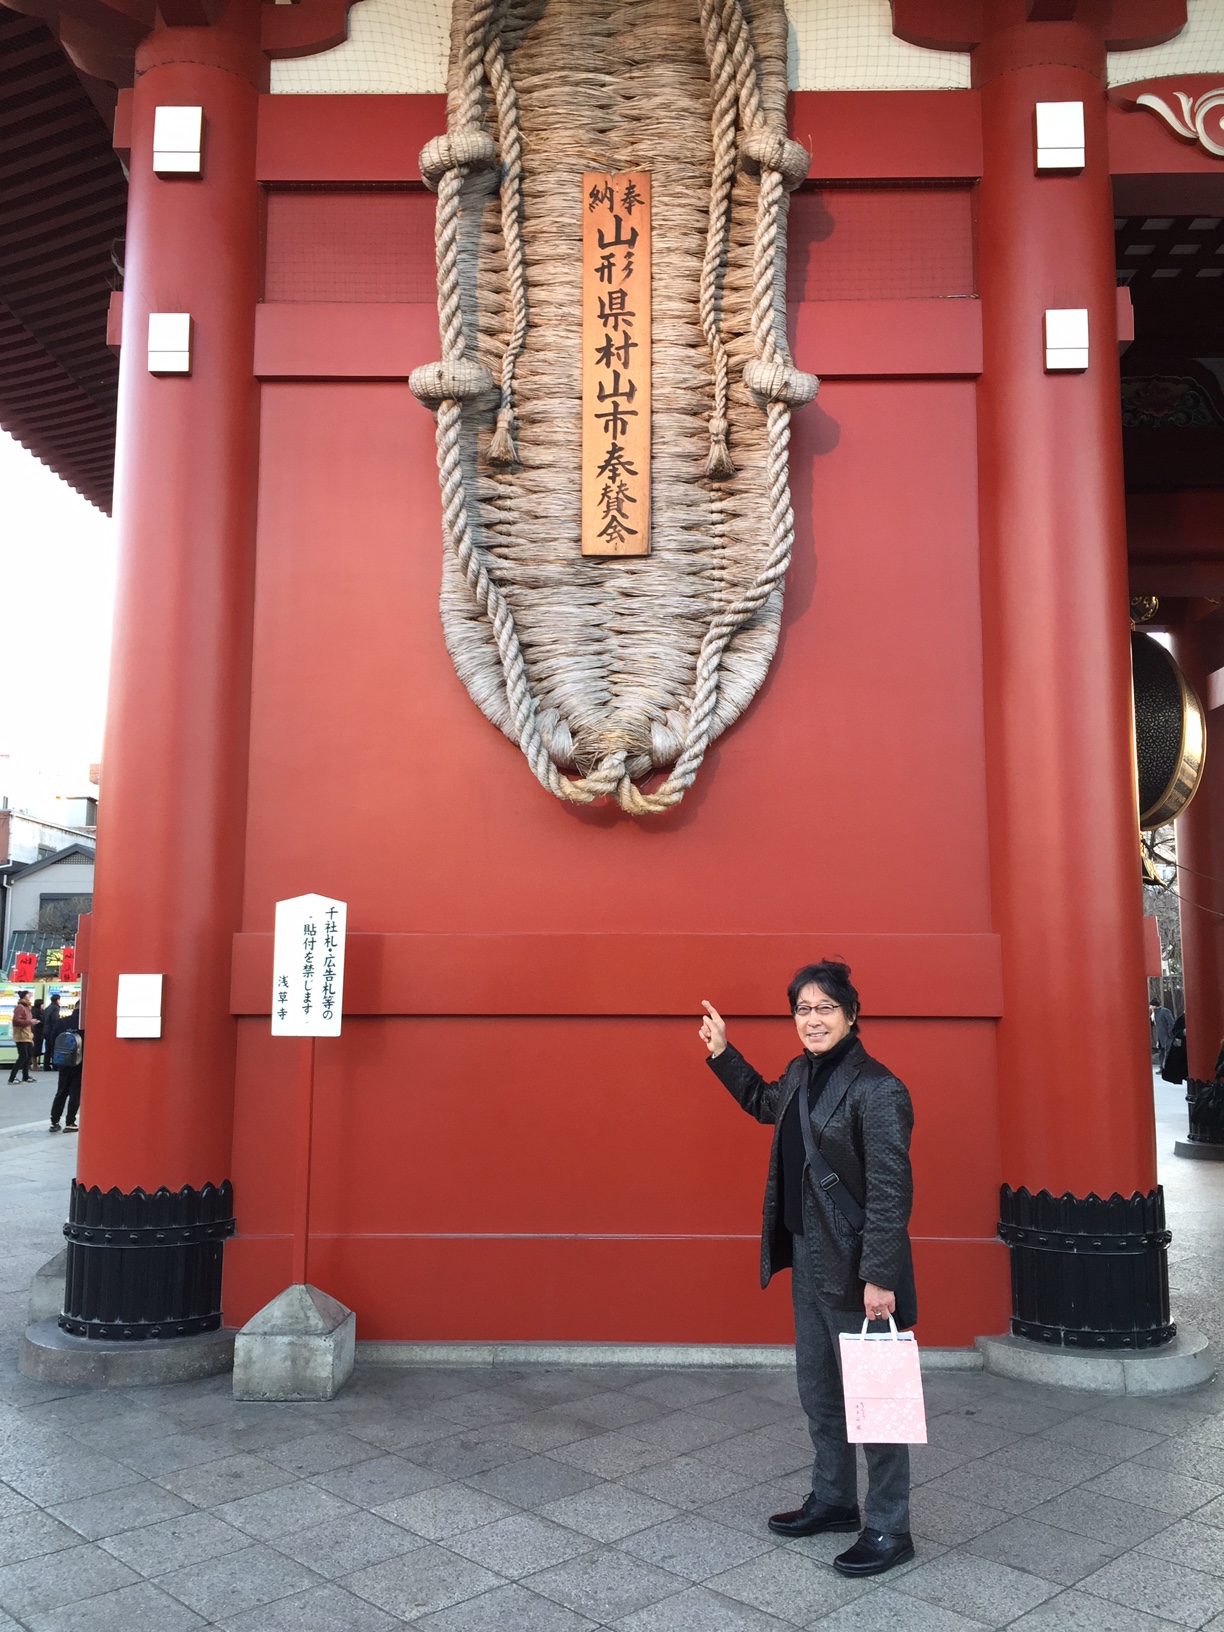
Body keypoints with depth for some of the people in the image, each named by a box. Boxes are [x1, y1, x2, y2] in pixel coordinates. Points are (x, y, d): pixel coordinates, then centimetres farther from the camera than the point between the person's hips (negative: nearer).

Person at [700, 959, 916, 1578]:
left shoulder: (877, 1090, -20)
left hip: (856, 1269, -9)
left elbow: (890, 1191, -21)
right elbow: (765, 1103, 30)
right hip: (808, 1259, 9)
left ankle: (888, 1530, 21)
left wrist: (880, 1277, -23)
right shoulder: (801, 1074, 5)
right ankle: (832, 1499, 40)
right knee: (818, 1391, 21)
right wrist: (722, 1053, 23)